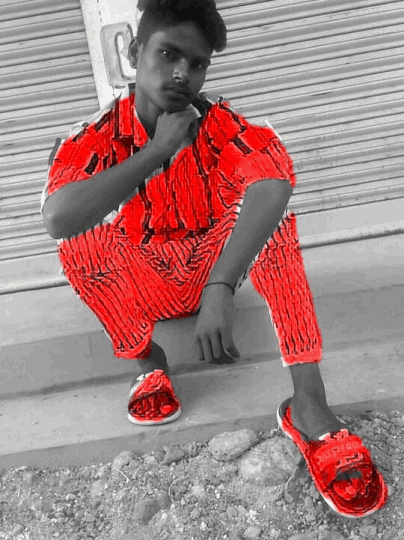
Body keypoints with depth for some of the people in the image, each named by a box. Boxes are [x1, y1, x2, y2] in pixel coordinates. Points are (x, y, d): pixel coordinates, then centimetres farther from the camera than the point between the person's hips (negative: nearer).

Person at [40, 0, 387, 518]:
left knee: (269, 212, -29)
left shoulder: (223, 121, -19)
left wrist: (220, 290, -56)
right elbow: (58, 220, -39)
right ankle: (148, 363, -8)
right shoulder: (96, 137, -17)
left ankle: (309, 406, -31)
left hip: (217, 264, 0)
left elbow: (274, 183, -43)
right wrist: (161, 149, -36)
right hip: (149, 286, 1)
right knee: (78, 243, -27)